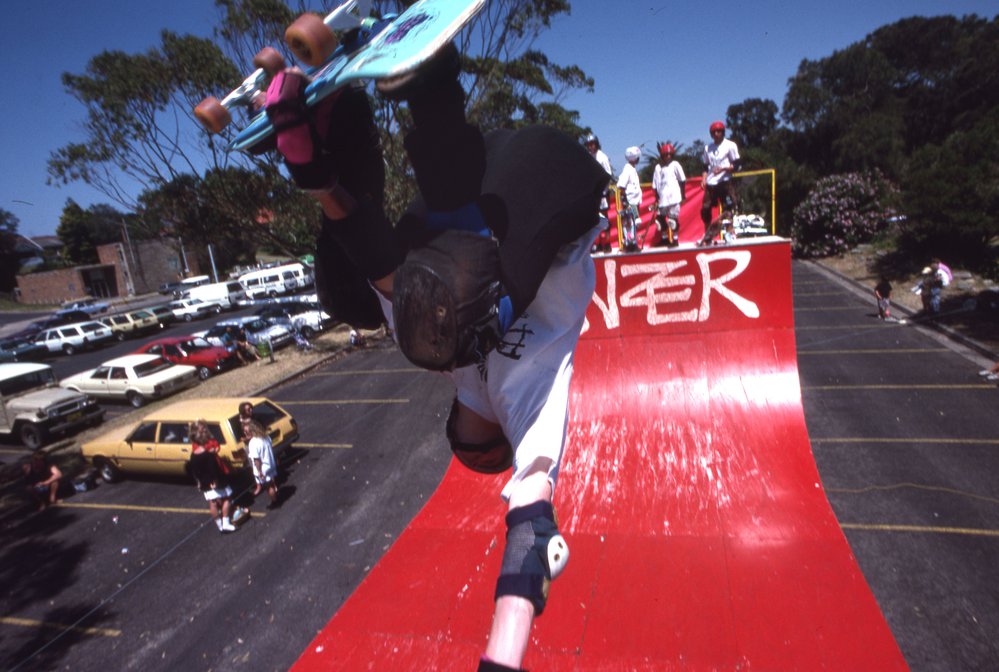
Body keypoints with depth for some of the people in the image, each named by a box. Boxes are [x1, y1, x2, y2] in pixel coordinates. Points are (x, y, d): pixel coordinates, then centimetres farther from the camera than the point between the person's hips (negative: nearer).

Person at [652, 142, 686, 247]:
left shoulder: (675, 165, 1)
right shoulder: (658, 167, 8)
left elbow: (682, 180, 4)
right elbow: (655, 185, 9)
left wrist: (682, 195, 3)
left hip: (674, 197, -4)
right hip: (662, 198, 4)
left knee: (673, 218, -4)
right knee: (661, 217, 9)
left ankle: (675, 239, 6)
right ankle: (665, 238, 25)